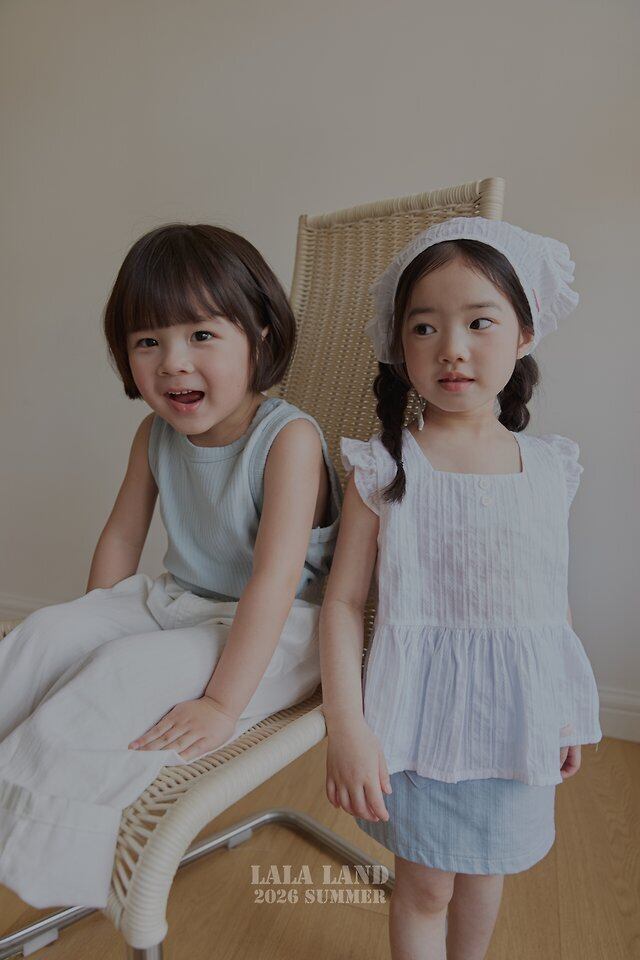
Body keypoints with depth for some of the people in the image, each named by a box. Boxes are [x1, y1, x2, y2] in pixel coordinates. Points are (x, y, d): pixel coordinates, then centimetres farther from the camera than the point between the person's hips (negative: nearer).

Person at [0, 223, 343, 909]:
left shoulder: (289, 438, -23)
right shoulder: (156, 434, -2)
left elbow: (275, 579, -28)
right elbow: (121, 539, 8)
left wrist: (223, 702, -28)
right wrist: (95, 626, 7)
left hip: (273, 630, -6)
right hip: (174, 600, 7)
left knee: (135, 670, -26)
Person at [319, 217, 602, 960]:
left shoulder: (549, 468, -2)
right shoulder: (383, 469, -12)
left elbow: (553, 600, 6)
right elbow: (343, 602, -12)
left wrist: (567, 717, 12)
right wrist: (347, 728, -16)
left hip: (517, 715, 4)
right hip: (422, 714, -3)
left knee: (487, 867, 24)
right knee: (425, 885, 14)